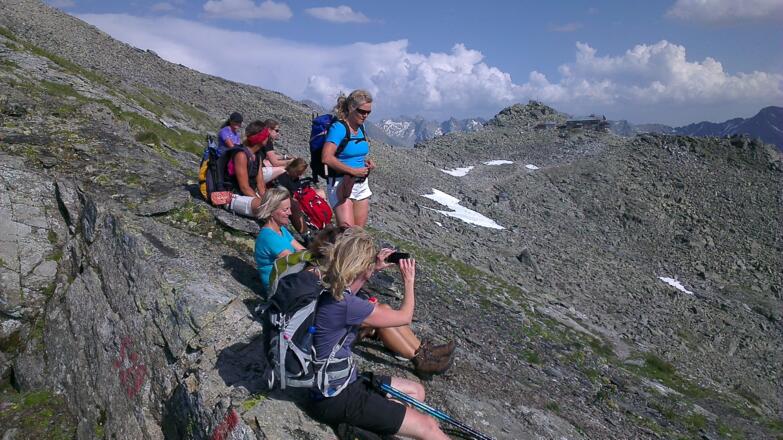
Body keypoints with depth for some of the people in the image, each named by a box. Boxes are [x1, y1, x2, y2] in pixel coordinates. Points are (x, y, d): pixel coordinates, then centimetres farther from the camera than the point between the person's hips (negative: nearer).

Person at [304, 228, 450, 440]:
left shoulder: (327, 288, -2)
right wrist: (409, 281, 5)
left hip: (339, 383, 10)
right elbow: (404, 317, -12)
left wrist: (374, 268, 18)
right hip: (335, 400, -9)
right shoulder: (344, 304, -28)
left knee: (416, 390, 18)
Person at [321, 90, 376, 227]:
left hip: (361, 184, 8)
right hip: (341, 185, -8)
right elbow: (326, 158, -24)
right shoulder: (338, 128, -14)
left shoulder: (361, 128, 10)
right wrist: (353, 171, -22)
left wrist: (366, 161, 3)